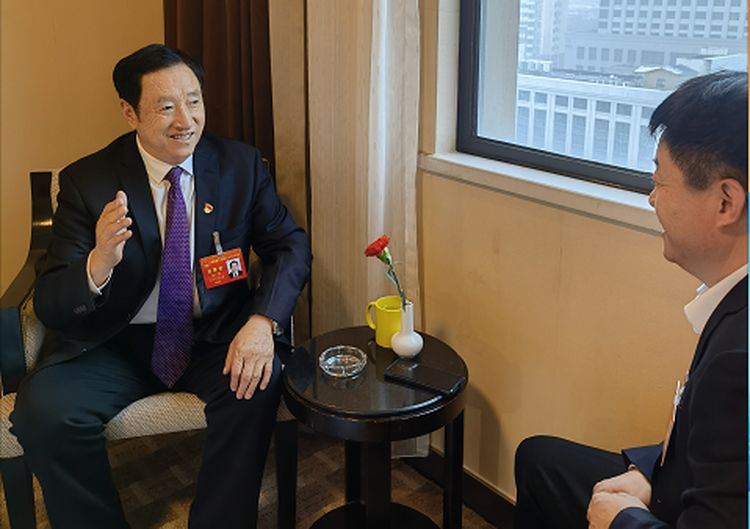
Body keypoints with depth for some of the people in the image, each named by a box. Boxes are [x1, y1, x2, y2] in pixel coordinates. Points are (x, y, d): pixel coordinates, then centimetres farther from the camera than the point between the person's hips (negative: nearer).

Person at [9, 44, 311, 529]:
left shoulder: (241, 165, -3)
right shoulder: (86, 181, -7)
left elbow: (290, 246, -4)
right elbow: (49, 303, -11)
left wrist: (262, 321, -24)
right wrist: (99, 264, -36)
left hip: (214, 336, 1)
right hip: (115, 343, 0)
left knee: (258, 383, -29)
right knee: (42, 411, -24)